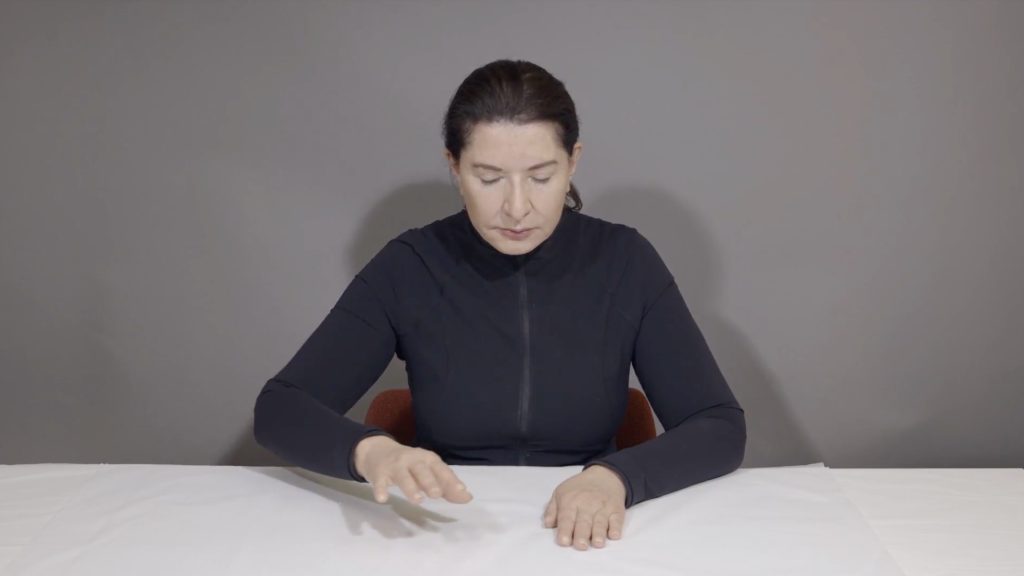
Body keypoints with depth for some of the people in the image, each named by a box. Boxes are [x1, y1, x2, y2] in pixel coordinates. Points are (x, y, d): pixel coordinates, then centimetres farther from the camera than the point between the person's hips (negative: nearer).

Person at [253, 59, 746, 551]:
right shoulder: (409, 267, -9)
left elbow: (722, 428, -10)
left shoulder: (624, 262, -8)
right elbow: (279, 410, -12)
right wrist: (369, 450, -33)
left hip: (582, 543, -2)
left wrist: (616, 476, -29)